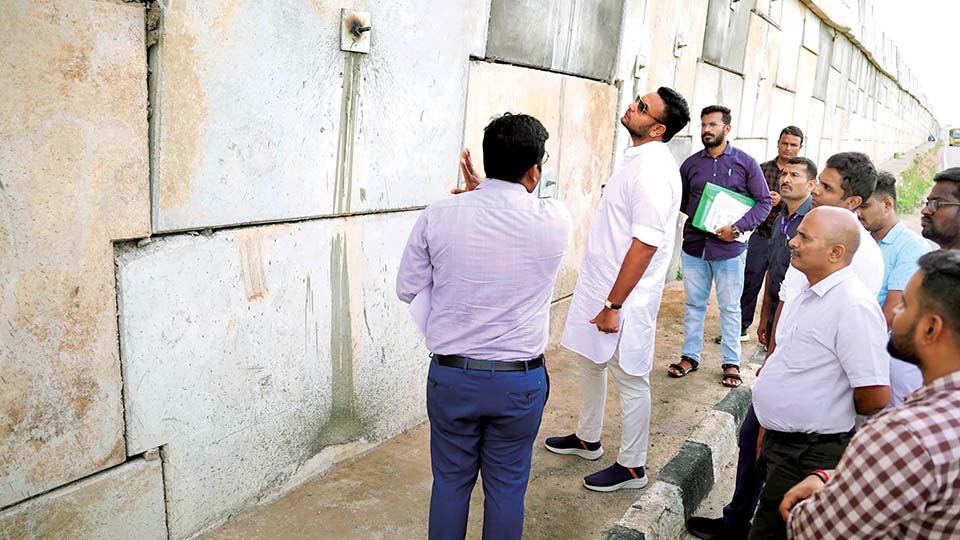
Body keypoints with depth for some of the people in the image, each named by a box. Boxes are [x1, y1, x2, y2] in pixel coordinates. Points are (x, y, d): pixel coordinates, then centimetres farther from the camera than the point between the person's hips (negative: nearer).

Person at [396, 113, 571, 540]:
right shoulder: (556, 221, -11)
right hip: (520, 381, 0)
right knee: (506, 486, 17)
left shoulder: (437, 216, -10)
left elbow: (407, 289, -1)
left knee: (450, 481, 19)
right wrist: (481, 193, 18)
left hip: (451, 376, 1)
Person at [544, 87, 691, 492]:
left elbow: (645, 246, -26)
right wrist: (600, 298, 20)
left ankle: (631, 466, 22)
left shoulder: (654, 172, -23)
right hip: (597, 283, 10)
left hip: (624, 295, -10)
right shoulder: (637, 157, 8)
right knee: (591, 361, 23)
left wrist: (613, 305, -22)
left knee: (629, 380, 5)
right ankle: (587, 439, 42)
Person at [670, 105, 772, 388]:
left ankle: (731, 362, 19)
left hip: (729, 249, -3)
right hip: (694, 246, 3)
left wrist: (737, 227, -15)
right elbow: (680, 199, 14)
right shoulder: (691, 164, 6)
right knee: (694, 304, 11)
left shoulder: (745, 163, -2)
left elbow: (763, 202, -2)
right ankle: (690, 356, 24)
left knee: (730, 307, 7)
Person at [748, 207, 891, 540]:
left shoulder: (854, 306, -23)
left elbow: (875, 397, -26)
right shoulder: (806, 293, 9)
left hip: (809, 458, -9)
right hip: (778, 443, 9)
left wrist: (838, 412, -5)